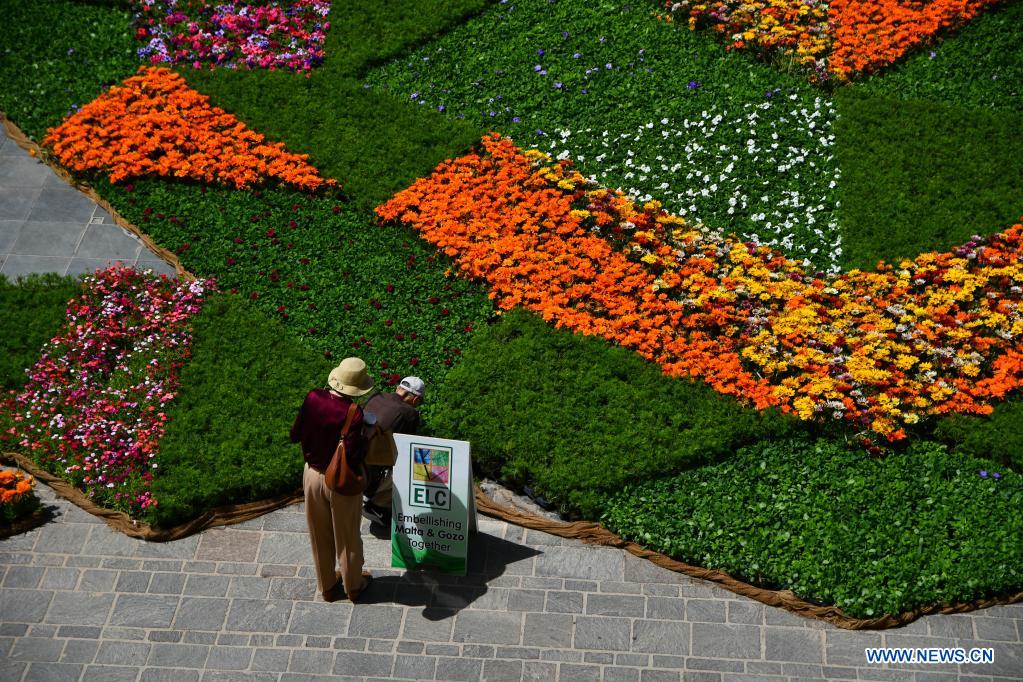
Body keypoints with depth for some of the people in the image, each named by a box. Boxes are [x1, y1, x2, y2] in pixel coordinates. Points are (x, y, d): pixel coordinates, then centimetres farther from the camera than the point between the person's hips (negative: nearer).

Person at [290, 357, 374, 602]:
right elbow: (353, 452, -29)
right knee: (347, 536, 18)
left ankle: (326, 585, 39)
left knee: (320, 534, 22)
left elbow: (295, 435, -4)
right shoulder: (352, 412, -28)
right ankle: (353, 586, 37)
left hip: (313, 474, 4)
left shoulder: (313, 398, -14)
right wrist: (365, 441, -11)